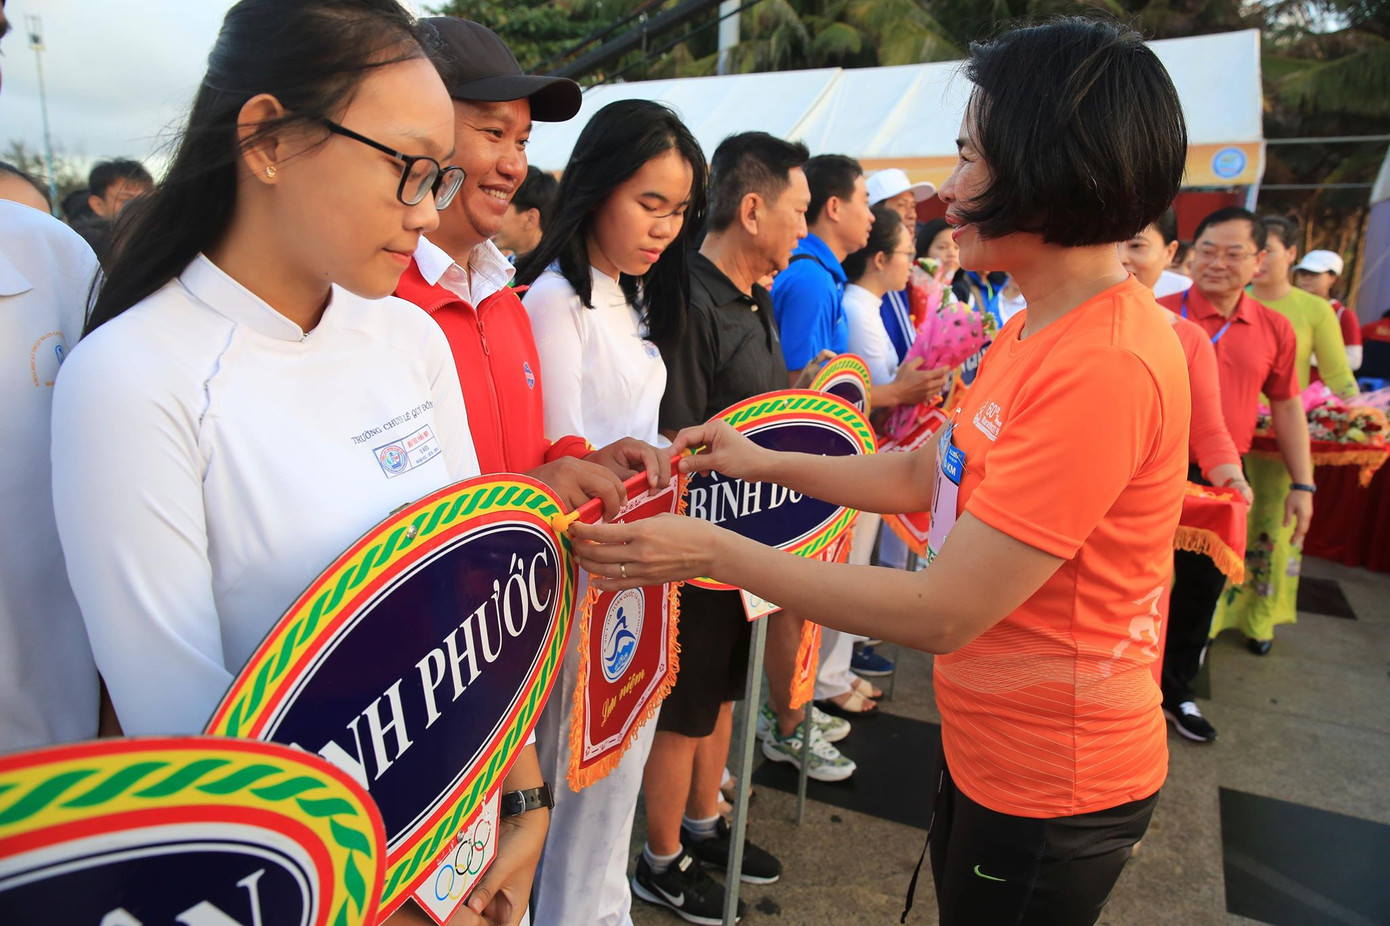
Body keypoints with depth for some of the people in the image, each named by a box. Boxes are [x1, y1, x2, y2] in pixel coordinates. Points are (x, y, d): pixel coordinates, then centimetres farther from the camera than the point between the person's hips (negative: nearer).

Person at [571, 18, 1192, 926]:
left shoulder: (1105, 364, -29)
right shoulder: (1039, 327, 3)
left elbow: (942, 612, -29)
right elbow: (924, 475, 10)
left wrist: (715, 552, -24)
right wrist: (766, 463, 6)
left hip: (1051, 788, -8)